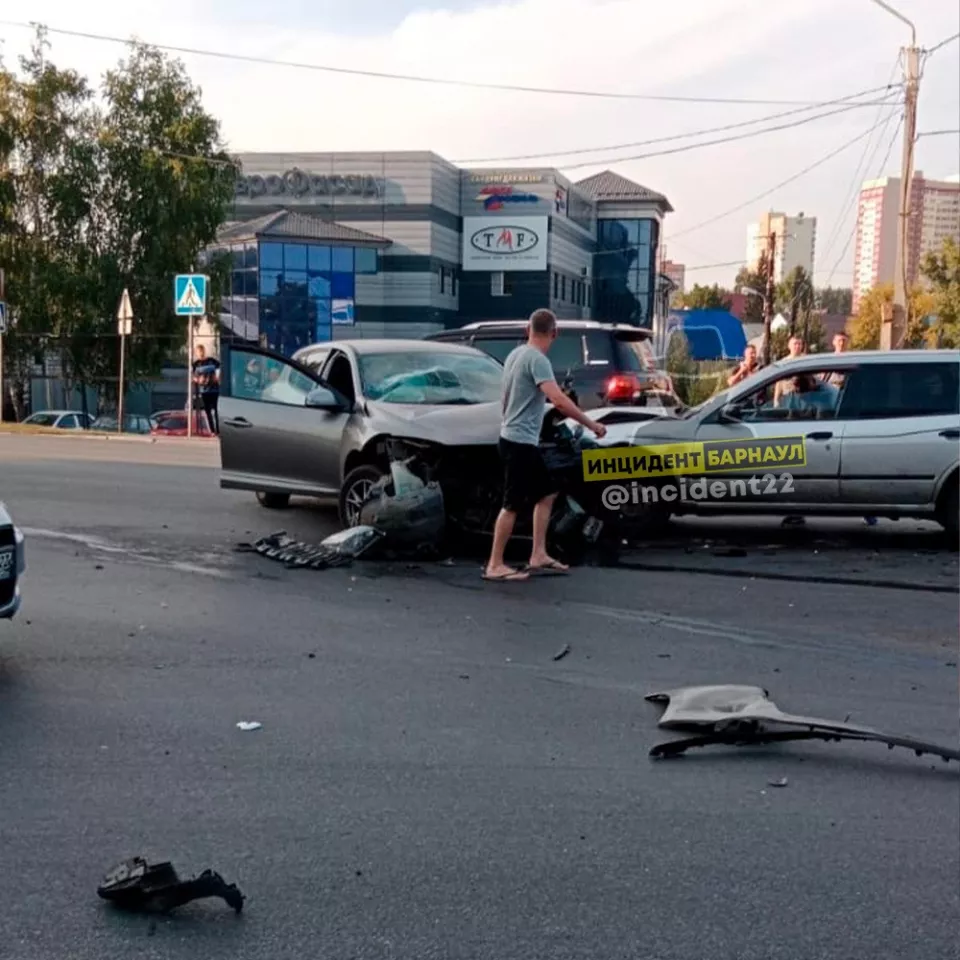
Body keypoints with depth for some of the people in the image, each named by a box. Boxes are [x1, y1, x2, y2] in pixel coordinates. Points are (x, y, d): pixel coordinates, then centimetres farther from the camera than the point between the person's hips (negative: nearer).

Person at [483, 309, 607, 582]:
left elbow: (505, 397, 19)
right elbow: (559, 400, -28)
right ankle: (495, 565, 1)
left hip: (514, 439, 10)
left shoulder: (515, 355, 10)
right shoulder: (537, 360, -18)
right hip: (520, 442, -10)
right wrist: (591, 424, -22)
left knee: (546, 493, 15)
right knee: (513, 504, -5)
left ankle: (538, 556, 16)